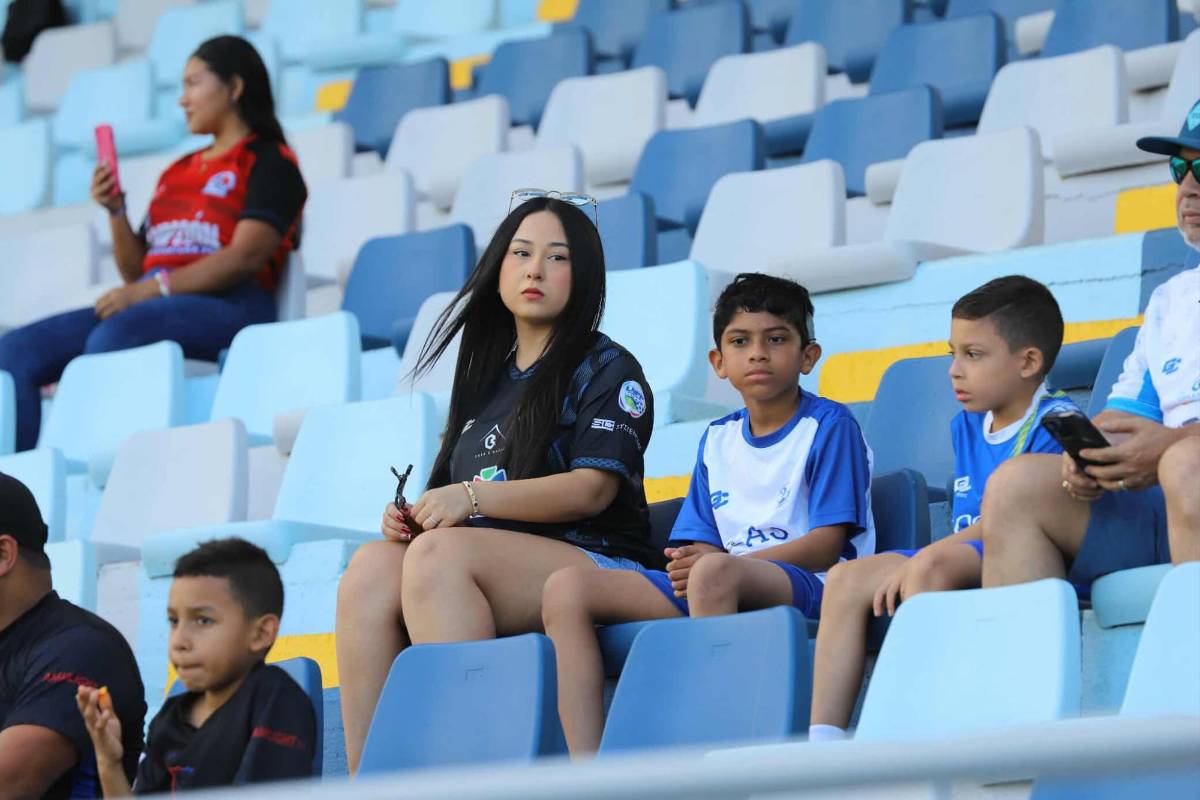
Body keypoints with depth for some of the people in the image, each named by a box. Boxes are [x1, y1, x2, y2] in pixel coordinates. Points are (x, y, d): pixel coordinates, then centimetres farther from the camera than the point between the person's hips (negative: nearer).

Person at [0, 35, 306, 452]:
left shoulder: (270, 162, 5)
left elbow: (245, 257, -10)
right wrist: (116, 212, 7)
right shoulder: (177, 173, 27)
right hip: (153, 306, 7)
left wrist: (151, 289, -18)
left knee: (111, 337, -37)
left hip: (226, 306, -7)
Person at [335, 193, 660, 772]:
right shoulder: (486, 378, 27)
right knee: (372, 566, -25)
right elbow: (451, 498, 24)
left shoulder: (607, 370, 7)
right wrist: (414, 515, -1)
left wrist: (472, 496, -16)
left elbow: (592, 489, -8)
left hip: (593, 565, -6)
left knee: (439, 553, -33)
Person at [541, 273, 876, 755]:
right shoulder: (717, 440, 21)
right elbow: (703, 542, 15)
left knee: (713, 574, -41)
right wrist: (686, 566, -12)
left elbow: (828, 544, -9)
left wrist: (715, 562, -18)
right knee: (567, 589, -11)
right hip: (719, 583, 7)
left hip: (807, 587, -7)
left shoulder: (829, 426, 1)